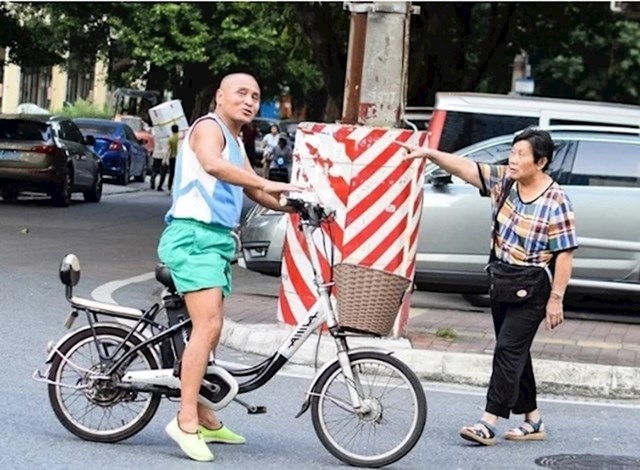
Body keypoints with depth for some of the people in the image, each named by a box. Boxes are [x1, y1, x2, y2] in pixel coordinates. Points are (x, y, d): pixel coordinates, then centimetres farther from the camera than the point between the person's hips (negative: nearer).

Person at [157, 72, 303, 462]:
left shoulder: (236, 142, 23)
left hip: (217, 239, 10)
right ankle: (186, 421, -22)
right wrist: (267, 183, -34)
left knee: (208, 331, 14)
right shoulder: (209, 127, -7)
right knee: (208, 326, -21)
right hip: (194, 234, -10)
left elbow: (254, 191, 28)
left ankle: (203, 417, 24)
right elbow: (212, 165, -29)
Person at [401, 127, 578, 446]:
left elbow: (564, 254, -15)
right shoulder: (504, 181, 2)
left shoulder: (556, 202, -16)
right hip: (500, 279, 8)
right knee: (513, 352, 12)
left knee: (509, 349, -10)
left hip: (531, 288, -8)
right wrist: (430, 154, -15)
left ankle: (489, 423, -10)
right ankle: (533, 421, 22)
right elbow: (466, 168, -2)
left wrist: (556, 299, -17)